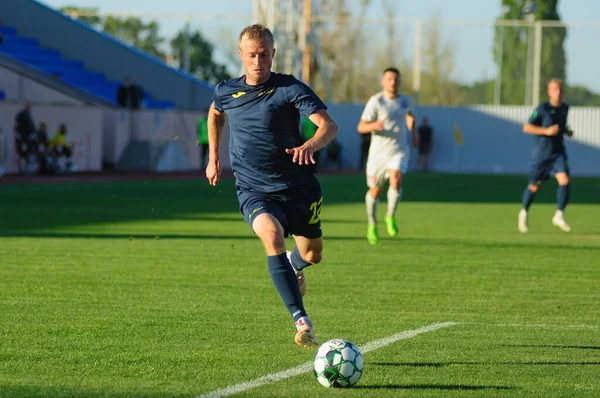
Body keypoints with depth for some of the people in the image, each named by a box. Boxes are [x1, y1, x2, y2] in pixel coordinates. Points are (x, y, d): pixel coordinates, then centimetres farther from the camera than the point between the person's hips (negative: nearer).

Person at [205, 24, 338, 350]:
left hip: (297, 186, 0)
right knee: (271, 235, -30)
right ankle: (302, 322, -35)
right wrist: (213, 158, 26)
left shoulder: (290, 89, -11)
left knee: (312, 255, 13)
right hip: (253, 190, 0)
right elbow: (215, 114, 28)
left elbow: (329, 125, -22)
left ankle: (294, 264, 56)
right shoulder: (225, 91, 1)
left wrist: (310, 145, -43)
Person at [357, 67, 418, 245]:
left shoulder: (405, 100, 5)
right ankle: (372, 225, 31)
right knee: (375, 190, 6)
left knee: (396, 181, -25)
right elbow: (361, 127, -12)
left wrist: (413, 133, 16)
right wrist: (374, 125, -33)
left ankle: (390, 216, -3)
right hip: (378, 151, -2)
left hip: (399, 151, 2)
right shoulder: (376, 101, -10)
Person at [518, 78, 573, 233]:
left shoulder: (565, 108, 6)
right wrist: (547, 131, -24)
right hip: (541, 153, -4)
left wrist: (567, 131, 4)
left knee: (564, 180, -20)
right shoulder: (542, 109, -13)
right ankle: (524, 213, 35)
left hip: (558, 153, 4)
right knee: (534, 187, 8)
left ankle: (559, 216, -11)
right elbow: (526, 127, -15)